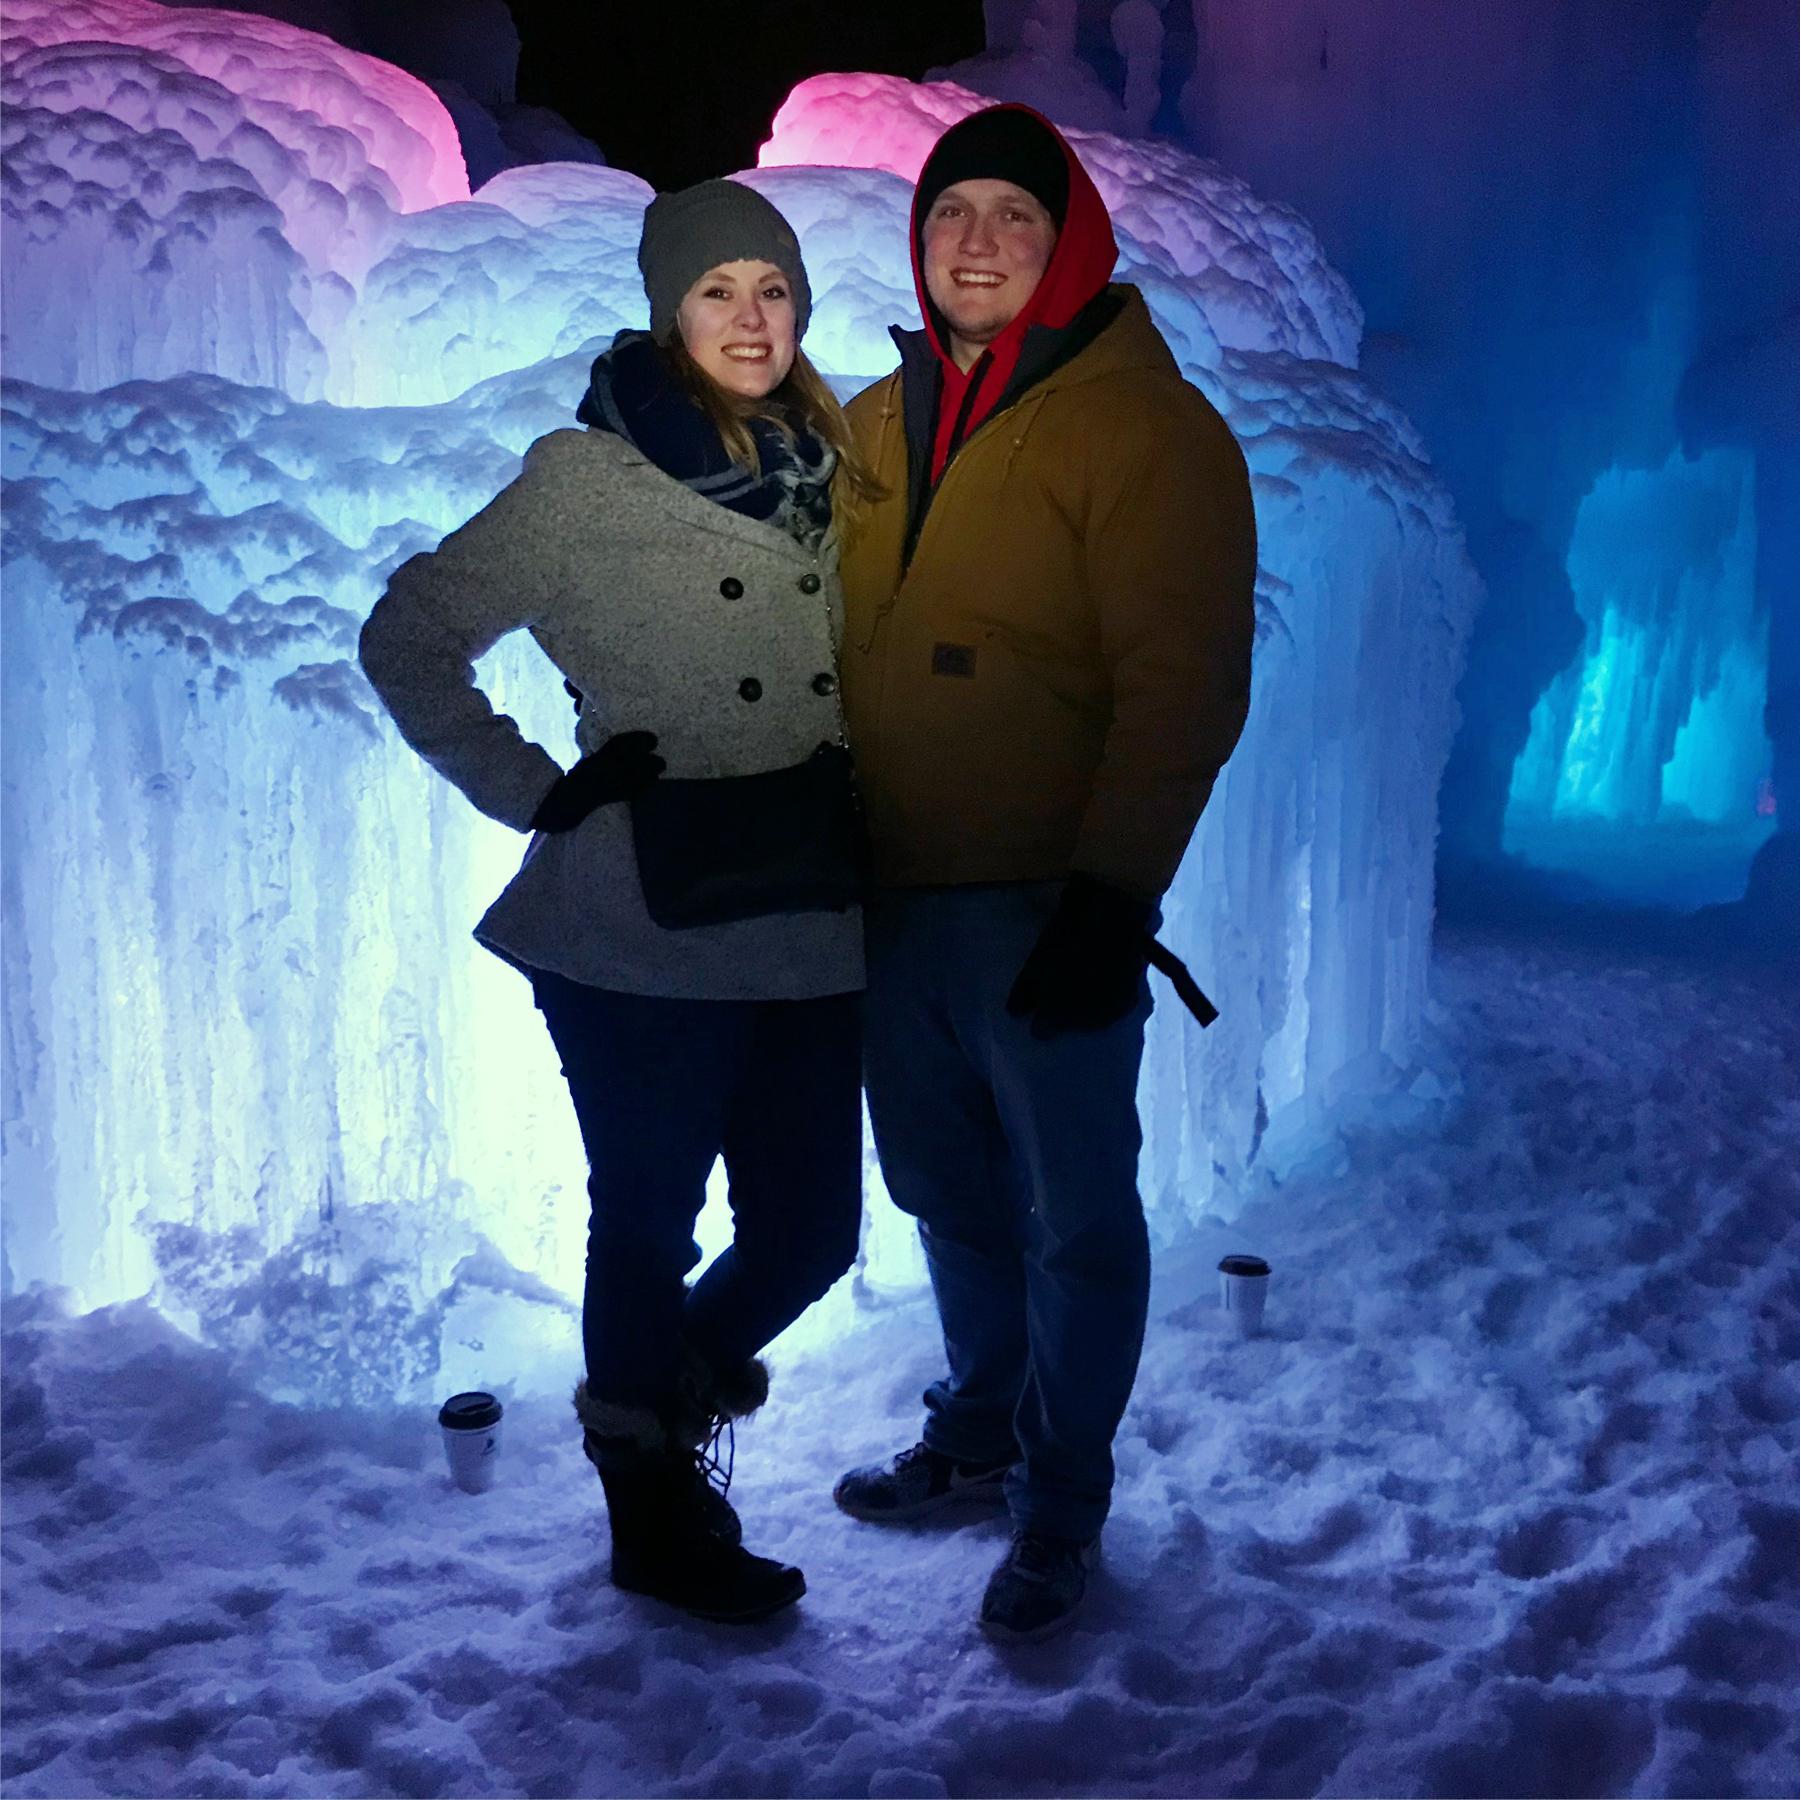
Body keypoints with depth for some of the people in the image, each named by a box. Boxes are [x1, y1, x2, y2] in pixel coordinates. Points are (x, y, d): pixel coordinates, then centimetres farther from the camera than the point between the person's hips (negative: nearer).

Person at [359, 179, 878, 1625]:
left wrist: (848, 791, 8)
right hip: (640, 936, -5)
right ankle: (656, 1514, 32)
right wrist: (534, 790, -7)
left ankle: (667, 1384, 42)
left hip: (804, 929, 5)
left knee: (811, 1233, 11)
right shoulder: (588, 479, -6)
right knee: (650, 1229, 8)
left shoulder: (831, 471, 9)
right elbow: (409, 639, 0)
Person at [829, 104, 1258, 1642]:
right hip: (887, 897, 6)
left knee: (1073, 1217, 8)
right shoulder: (872, 423, 11)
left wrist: (1112, 896, -20)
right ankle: (977, 1434, 41)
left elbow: (1184, 686, -15)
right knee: (950, 1193, 20)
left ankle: (1063, 1499, 26)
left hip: (1046, 910, -6)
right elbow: (809, 636, 19)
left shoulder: (1144, 425, -10)